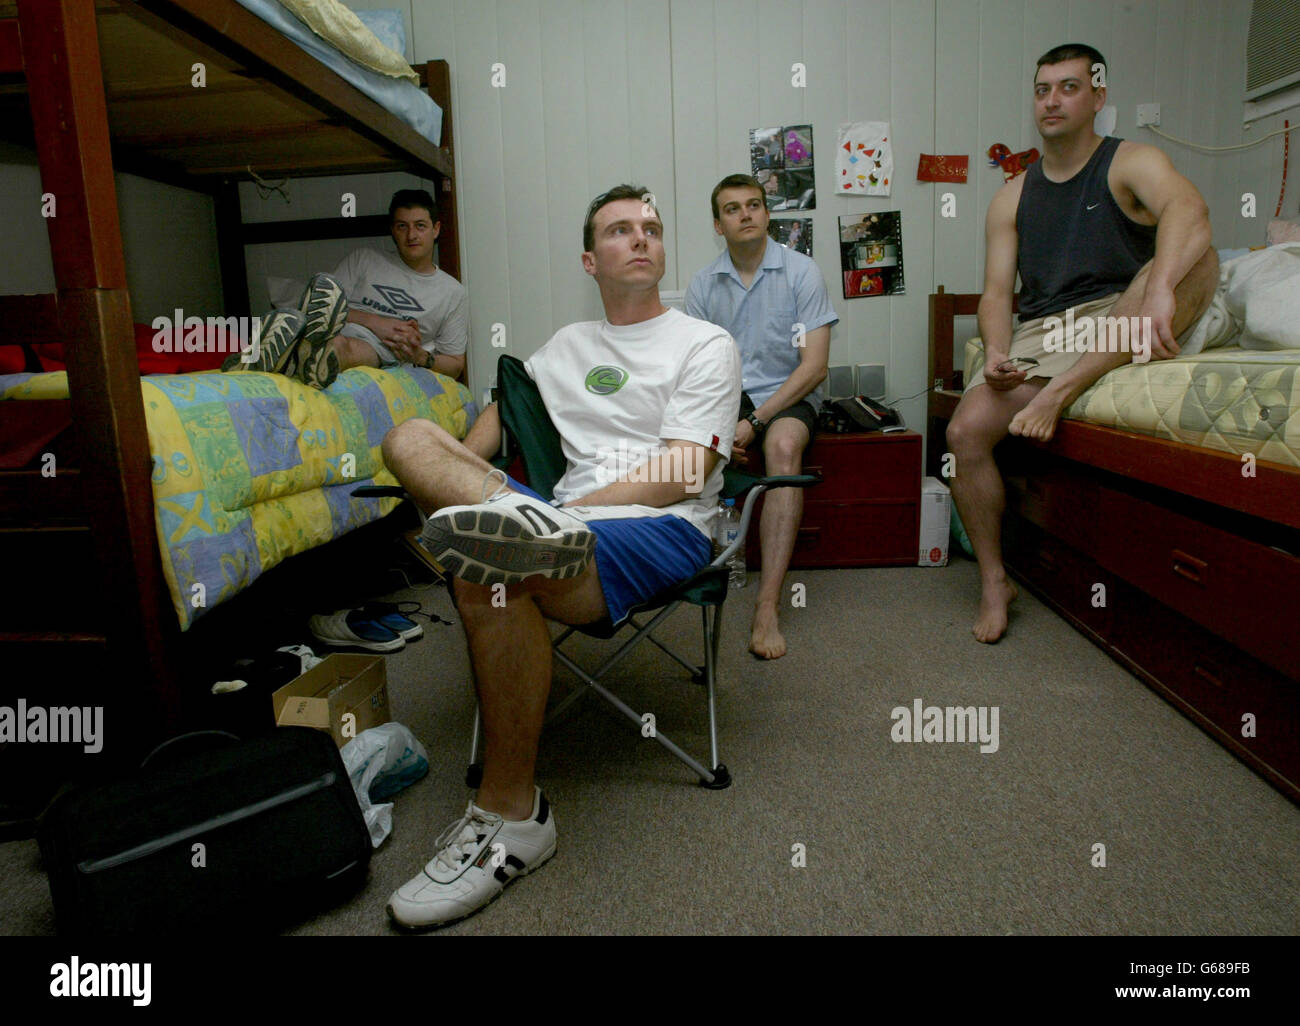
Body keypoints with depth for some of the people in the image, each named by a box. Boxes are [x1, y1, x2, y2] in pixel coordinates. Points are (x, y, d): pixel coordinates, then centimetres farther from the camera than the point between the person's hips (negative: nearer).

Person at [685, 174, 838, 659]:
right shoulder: (704, 282, 7)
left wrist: (754, 421, -19)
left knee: (783, 447, -36)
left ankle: (768, 606, -40)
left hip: (786, 394, -3)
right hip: (725, 395, 3)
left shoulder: (801, 272, -2)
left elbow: (814, 367, -9)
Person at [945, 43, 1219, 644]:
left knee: (1194, 255, -30)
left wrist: (1160, 288, -40)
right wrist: (996, 351, -15)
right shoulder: (1012, 198, 17)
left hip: (1117, 327, -2)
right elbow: (997, 291, 8)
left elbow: (1187, 207, -18)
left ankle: (1057, 393, -36)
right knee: (965, 433, -21)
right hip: (1038, 333, 3)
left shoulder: (1130, 164, 6)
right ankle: (994, 582, -7)